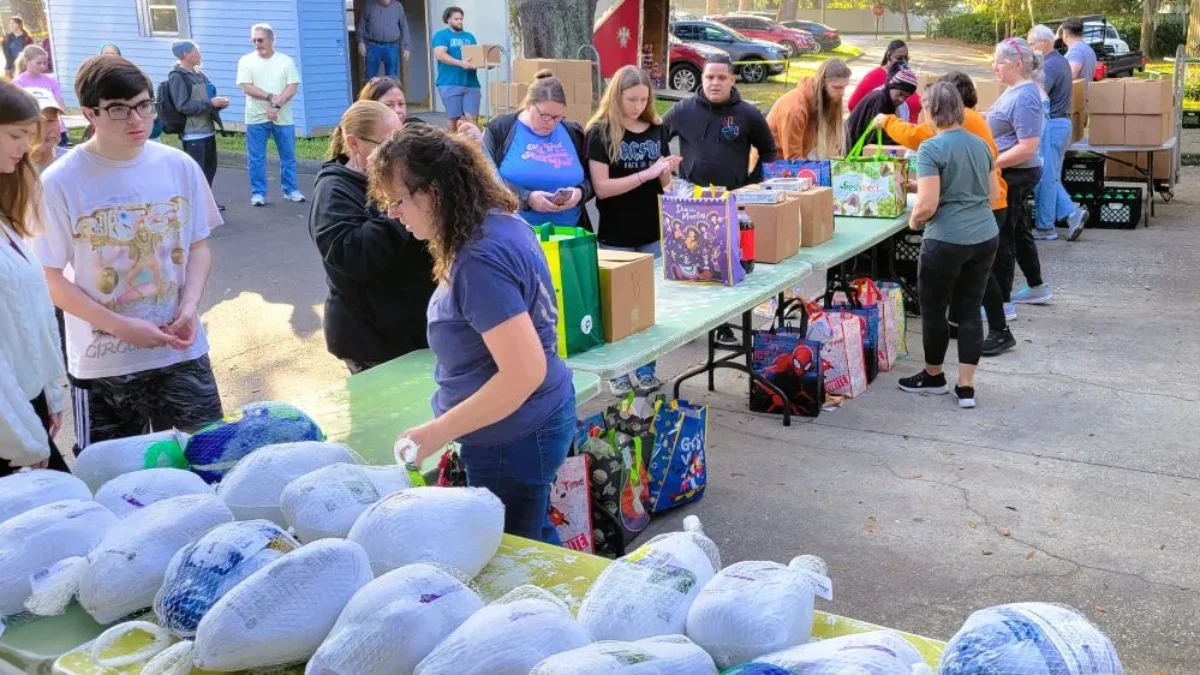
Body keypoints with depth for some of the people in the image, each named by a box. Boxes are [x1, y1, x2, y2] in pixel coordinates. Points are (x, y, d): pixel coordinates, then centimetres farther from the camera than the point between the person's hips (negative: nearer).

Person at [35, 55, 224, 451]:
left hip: (181, 353, 2)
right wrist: (121, 327, -17)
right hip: (101, 363, -2)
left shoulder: (180, 167, -2)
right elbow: (50, 278, -8)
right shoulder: (60, 182, -11)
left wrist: (190, 306, -11)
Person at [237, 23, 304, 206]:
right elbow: (247, 87, -9)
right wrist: (271, 97, -17)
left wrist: (277, 105, -17)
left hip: (283, 118, 1)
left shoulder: (286, 61, 3)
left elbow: (293, 87, -5)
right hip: (256, 118, -1)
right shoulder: (246, 61, 1)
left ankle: (290, 190, 18)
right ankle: (258, 193, 10)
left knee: (288, 156, 7)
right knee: (256, 158, 2)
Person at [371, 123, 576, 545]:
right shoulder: (501, 222, 2)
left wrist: (438, 432, -26)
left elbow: (525, 372, -31)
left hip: (512, 438, -10)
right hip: (538, 419, 10)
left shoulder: (480, 260, -28)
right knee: (535, 546, 25)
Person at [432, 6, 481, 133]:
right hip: (450, 84, -4)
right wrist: (460, 63, -24)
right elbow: (439, 55, -13)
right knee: (454, 118, 0)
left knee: (472, 118, -7)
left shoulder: (469, 36, 20)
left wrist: (483, 61, -5)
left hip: (471, 83, 4)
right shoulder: (441, 35, 3)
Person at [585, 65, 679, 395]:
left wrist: (667, 172, -11)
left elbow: (664, 185, 11)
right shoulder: (600, 132, -8)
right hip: (616, 236, -4)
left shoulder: (657, 129, 5)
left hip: (652, 233, 4)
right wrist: (646, 173, -22)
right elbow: (602, 187, -16)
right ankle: (618, 372, 19)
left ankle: (646, 370, 24)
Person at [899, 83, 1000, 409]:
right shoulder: (980, 144, 8)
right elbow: (994, 193, 17)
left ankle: (933, 377, 28)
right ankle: (966, 386, 12)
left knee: (934, 309, 12)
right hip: (986, 237, 7)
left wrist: (914, 220, 1)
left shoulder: (931, 148, -13)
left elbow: (927, 204, -18)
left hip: (947, 241, -7)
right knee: (969, 310, 11)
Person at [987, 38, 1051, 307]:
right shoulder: (1016, 90, 9)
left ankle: (1001, 301, 7)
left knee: (1001, 235, -2)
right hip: (1014, 175, 10)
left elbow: (1028, 147, -26)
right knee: (1018, 230, 20)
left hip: (1014, 175, -10)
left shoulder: (1024, 97, -22)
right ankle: (1036, 288, 34)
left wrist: (991, 163, -24)